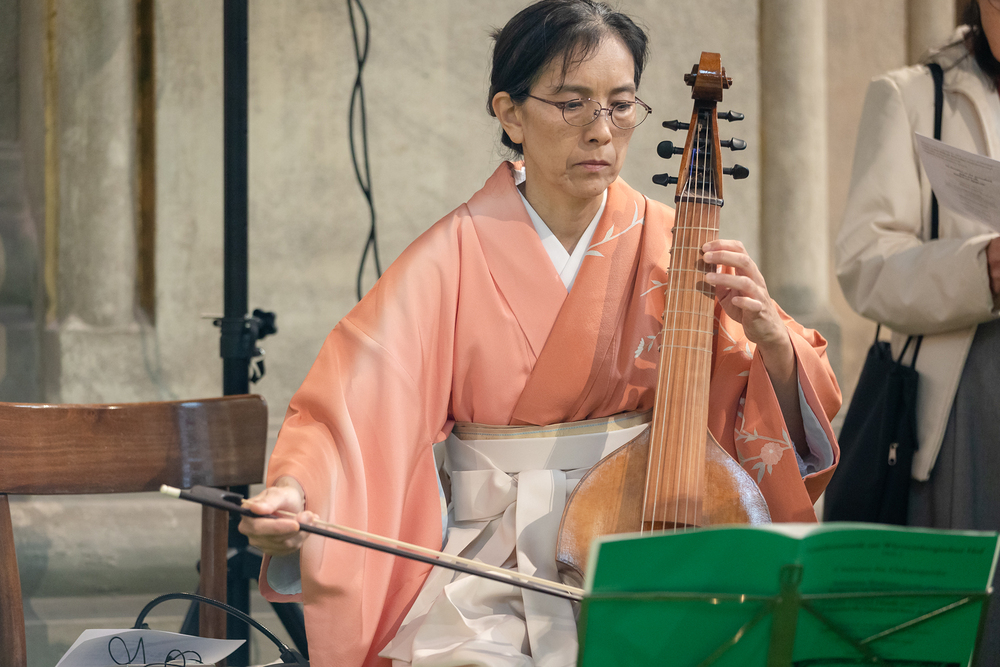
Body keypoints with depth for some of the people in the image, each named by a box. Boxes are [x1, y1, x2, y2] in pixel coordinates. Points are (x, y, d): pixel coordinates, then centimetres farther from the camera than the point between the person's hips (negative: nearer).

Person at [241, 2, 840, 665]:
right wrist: (293, 490, -33)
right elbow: (352, 400, -13)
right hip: (494, 572, -2)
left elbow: (791, 414, 5)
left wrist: (771, 340, -16)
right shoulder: (457, 256, -4)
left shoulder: (671, 244, 4)